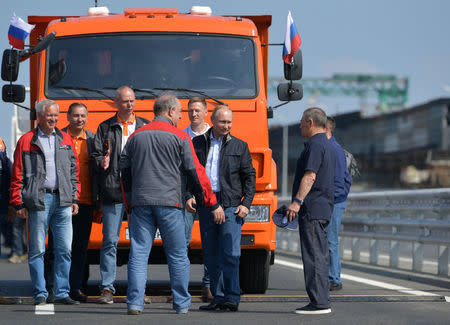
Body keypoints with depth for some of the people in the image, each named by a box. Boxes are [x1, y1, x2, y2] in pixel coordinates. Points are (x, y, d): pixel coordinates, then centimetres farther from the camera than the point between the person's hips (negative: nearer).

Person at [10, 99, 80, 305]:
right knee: (37, 250, 0)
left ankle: (61, 293, 9)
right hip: (38, 201, -3)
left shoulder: (65, 140, 14)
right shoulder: (27, 141, 3)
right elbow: (17, 175, 1)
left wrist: (74, 199, 11)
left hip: (63, 201, 3)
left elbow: (74, 172, 18)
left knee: (64, 249, 2)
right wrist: (19, 203, -4)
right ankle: (40, 294, 7)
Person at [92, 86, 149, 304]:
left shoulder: (145, 127, 13)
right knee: (110, 240, -4)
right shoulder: (105, 128, 10)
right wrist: (101, 162, -15)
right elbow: (96, 154, 7)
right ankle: (107, 288, -1)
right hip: (113, 191, -1)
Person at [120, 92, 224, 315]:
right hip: (169, 203, -3)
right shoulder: (180, 138, 0)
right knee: (177, 256, 6)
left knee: (138, 254, 2)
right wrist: (213, 204, 7)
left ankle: (135, 303, -6)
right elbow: (196, 173, 0)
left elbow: (125, 171, 15)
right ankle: (181, 304, 9)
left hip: (140, 202, 3)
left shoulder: (136, 136, 12)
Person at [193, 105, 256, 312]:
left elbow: (249, 176, 7)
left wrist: (246, 204, -3)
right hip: (205, 205, 3)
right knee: (211, 255, 5)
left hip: (231, 206, -3)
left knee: (230, 254, -9)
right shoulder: (197, 143, 10)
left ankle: (232, 298, -7)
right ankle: (219, 298, 11)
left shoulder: (239, 146, 7)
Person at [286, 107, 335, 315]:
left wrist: (297, 201, -27)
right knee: (320, 256, 11)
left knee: (314, 256, -10)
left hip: (312, 210, -11)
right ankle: (322, 301, 13)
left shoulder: (315, 145, -12)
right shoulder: (327, 145, 21)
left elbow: (310, 176, -22)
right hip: (323, 208, 11)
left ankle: (319, 302, -12)